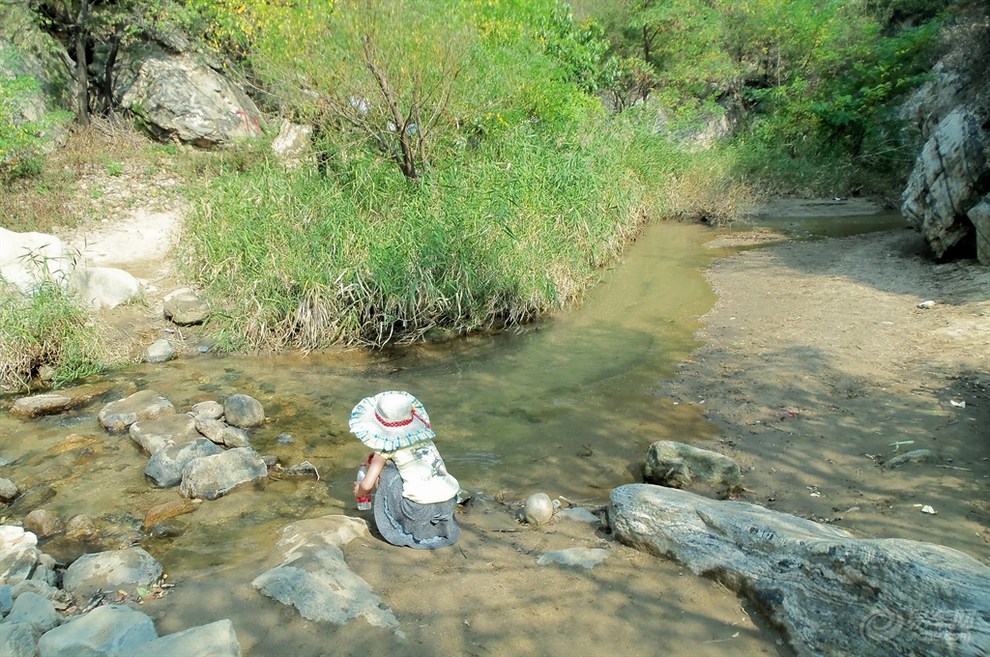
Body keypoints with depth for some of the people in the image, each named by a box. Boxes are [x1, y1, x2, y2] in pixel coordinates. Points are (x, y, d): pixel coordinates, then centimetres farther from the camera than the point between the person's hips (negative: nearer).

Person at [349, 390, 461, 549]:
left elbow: (367, 485, 3)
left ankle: (397, 530, 21)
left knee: (387, 473, 14)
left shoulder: (387, 447, 1)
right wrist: (378, 458, 42)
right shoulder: (424, 436, 15)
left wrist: (359, 491, 27)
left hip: (421, 508, -5)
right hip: (449, 503, 6)